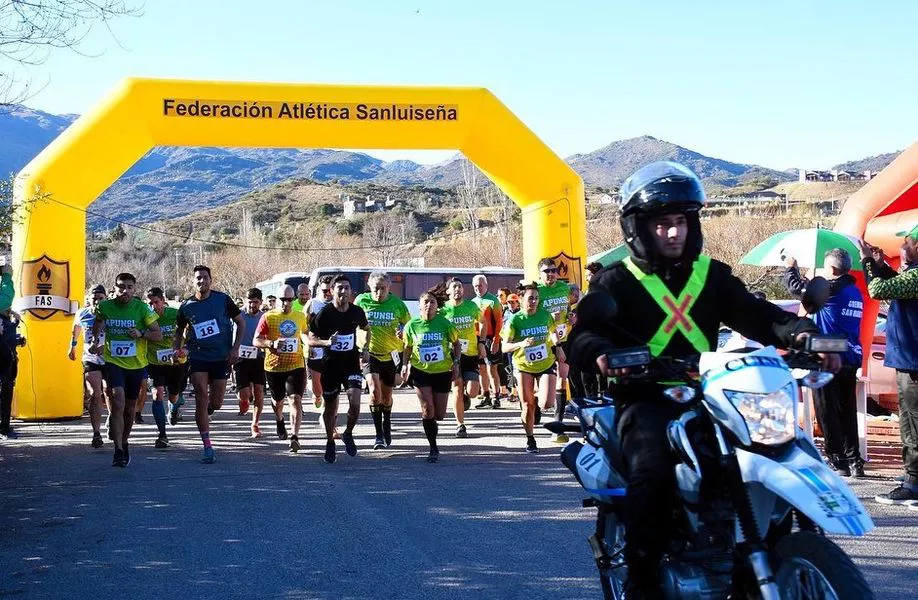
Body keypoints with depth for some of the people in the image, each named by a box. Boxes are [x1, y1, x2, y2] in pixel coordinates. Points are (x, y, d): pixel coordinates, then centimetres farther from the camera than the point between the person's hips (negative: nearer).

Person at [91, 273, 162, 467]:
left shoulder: (142, 309, -7)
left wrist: (141, 334, -21)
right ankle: (118, 450, -20)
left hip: (136, 364, 1)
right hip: (113, 362, -1)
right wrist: (97, 341, -1)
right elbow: (97, 325, 17)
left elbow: (158, 335, -4)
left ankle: (124, 443, 37)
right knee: (118, 402, -20)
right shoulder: (105, 307, -3)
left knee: (129, 407, 15)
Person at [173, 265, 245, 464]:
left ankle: (203, 416, 41)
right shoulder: (186, 307, 2)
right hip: (197, 358, 0)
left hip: (221, 358, 0)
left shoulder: (223, 299, -2)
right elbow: (179, 331, 17)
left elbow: (241, 323, 4)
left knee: (216, 403, 3)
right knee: (202, 399, -11)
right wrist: (176, 349, -3)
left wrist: (235, 349, -5)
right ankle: (208, 447, -7)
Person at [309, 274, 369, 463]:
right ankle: (330, 443, 29)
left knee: (355, 403, -16)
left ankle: (348, 434, 11)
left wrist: (365, 349, 7)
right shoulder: (325, 313, -9)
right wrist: (327, 342, -25)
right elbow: (311, 339, -6)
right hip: (330, 365, -1)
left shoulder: (357, 312, 0)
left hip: (351, 363, 1)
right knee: (330, 407, 8)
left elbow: (367, 329, 21)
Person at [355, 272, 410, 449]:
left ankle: (387, 428, 41)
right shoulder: (361, 301, -6)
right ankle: (379, 435, -12)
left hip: (391, 355, 2)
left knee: (386, 395, 14)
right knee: (375, 391, -20)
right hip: (369, 353, -1)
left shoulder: (397, 303, -5)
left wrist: (403, 331, -15)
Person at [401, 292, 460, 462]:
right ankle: (433, 448, -1)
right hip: (420, 371, 0)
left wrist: (456, 363, -4)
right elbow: (408, 347, 9)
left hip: (442, 372, 1)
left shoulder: (444, 323, -7)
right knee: (427, 409, -13)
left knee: (439, 415, 4)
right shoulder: (412, 325, -4)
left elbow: (456, 343, 6)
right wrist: (405, 364, -4)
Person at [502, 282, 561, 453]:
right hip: (524, 366, -1)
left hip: (546, 364, 1)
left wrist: (558, 347, 8)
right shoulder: (514, 320, -12)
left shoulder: (545, 315, -4)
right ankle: (530, 440, 23)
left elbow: (553, 330, 19)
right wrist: (521, 344, -31)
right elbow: (505, 347, -14)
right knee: (527, 406, 2)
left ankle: (537, 403, 23)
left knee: (547, 402, -15)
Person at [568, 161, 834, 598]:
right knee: (652, 469, -32)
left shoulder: (712, 275, 17)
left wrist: (799, 332, -13)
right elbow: (584, 332, -9)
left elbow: (756, 315, 9)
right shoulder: (616, 282, 5)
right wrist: (601, 352, -34)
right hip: (645, 401, -4)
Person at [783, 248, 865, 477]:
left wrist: (790, 268, 12)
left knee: (828, 413, -1)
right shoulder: (855, 292, 11)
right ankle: (854, 461, 13)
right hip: (851, 361, 8)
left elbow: (796, 287, -8)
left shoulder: (831, 289, -14)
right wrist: (809, 282, 31)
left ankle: (837, 460, -2)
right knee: (848, 412, 13)